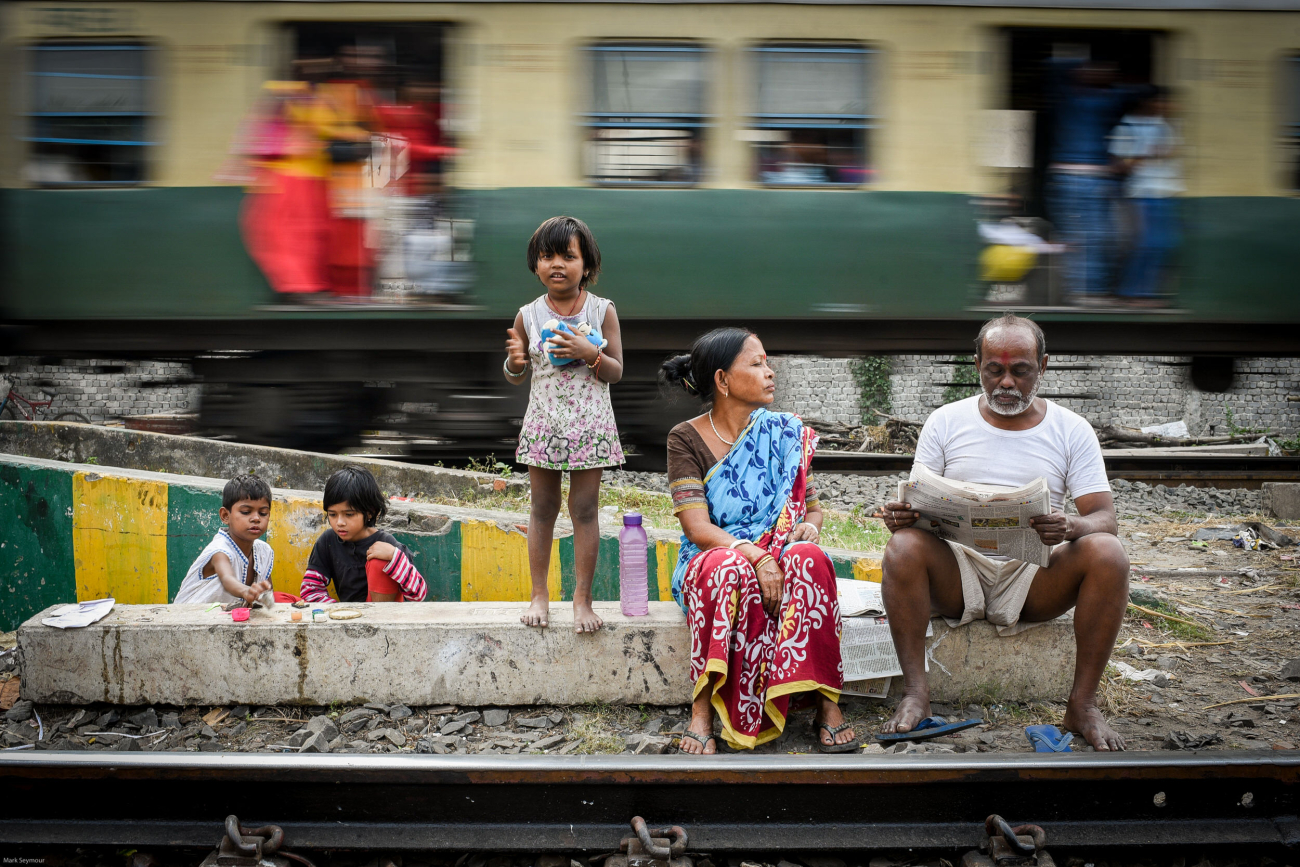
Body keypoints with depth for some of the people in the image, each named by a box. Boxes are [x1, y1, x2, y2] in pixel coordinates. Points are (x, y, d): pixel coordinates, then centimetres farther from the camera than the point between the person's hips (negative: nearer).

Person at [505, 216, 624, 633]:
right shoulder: (528, 316, 1)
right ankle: (539, 594, 18)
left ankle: (582, 598, 10)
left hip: (589, 423, -1)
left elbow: (616, 372, -2)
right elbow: (517, 377, 9)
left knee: (585, 508, 1)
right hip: (543, 422, 1)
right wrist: (515, 362, -13)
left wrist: (590, 353, -20)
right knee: (543, 507, 7)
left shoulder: (602, 311, -2)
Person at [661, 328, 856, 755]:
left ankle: (827, 704, -30)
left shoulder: (784, 432, 8)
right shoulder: (686, 439, -3)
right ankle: (702, 710, -34)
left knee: (808, 558, -32)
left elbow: (813, 507, 12)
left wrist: (809, 527, -13)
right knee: (730, 569, -37)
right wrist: (755, 556, -28)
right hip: (712, 559, -2)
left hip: (775, 559, 2)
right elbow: (697, 527, -12)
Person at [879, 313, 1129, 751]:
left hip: (1035, 575, 0)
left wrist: (1071, 527, -28)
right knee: (903, 547, -31)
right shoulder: (945, 422, 7)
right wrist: (900, 514, -21)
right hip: (958, 571, 0)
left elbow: (1105, 518, -2)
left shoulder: (1072, 430, 5)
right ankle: (915, 693, -25)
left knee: (1108, 554, -28)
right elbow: (916, 503, 6)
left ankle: (1082, 704, -20)